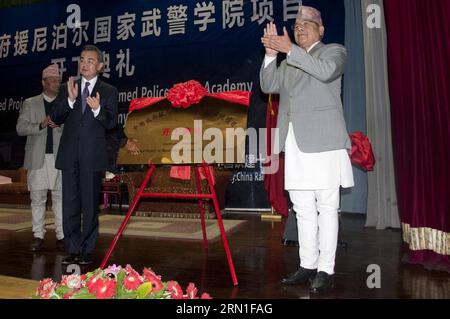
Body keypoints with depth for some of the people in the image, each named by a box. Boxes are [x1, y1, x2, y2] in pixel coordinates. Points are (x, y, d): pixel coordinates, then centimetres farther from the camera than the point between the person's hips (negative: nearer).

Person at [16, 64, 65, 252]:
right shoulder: (30, 104, 13)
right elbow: (20, 128, 4)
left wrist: (59, 126, -10)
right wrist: (41, 125, -10)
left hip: (60, 158, 0)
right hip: (38, 158, 1)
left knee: (60, 198, 0)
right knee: (37, 199, 3)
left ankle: (61, 236, 6)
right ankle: (38, 237, 11)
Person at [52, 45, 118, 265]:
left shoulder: (109, 92, 5)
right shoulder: (67, 89, 13)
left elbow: (111, 123, -2)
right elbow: (56, 119, 4)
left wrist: (98, 109, -21)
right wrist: (70, 100, -12)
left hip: (93, 156, -3)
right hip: (69, 155, 3)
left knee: (90, 205, 3)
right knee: (70, 204, 7)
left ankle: (87, 250, 14)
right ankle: (73, 249, 18)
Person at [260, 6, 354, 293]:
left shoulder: (334, 51, 8)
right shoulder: (289, 63, 24)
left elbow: (326, 71, -14)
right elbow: (268, 86, 10)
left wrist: (289, 49, -15)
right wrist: (272, 53, -2)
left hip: (323, 141, -5)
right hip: (295, 145, 6)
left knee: (327, 207, -3)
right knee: (303, 209, 9)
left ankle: (326, 270, 5)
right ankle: (307, 267, 19)